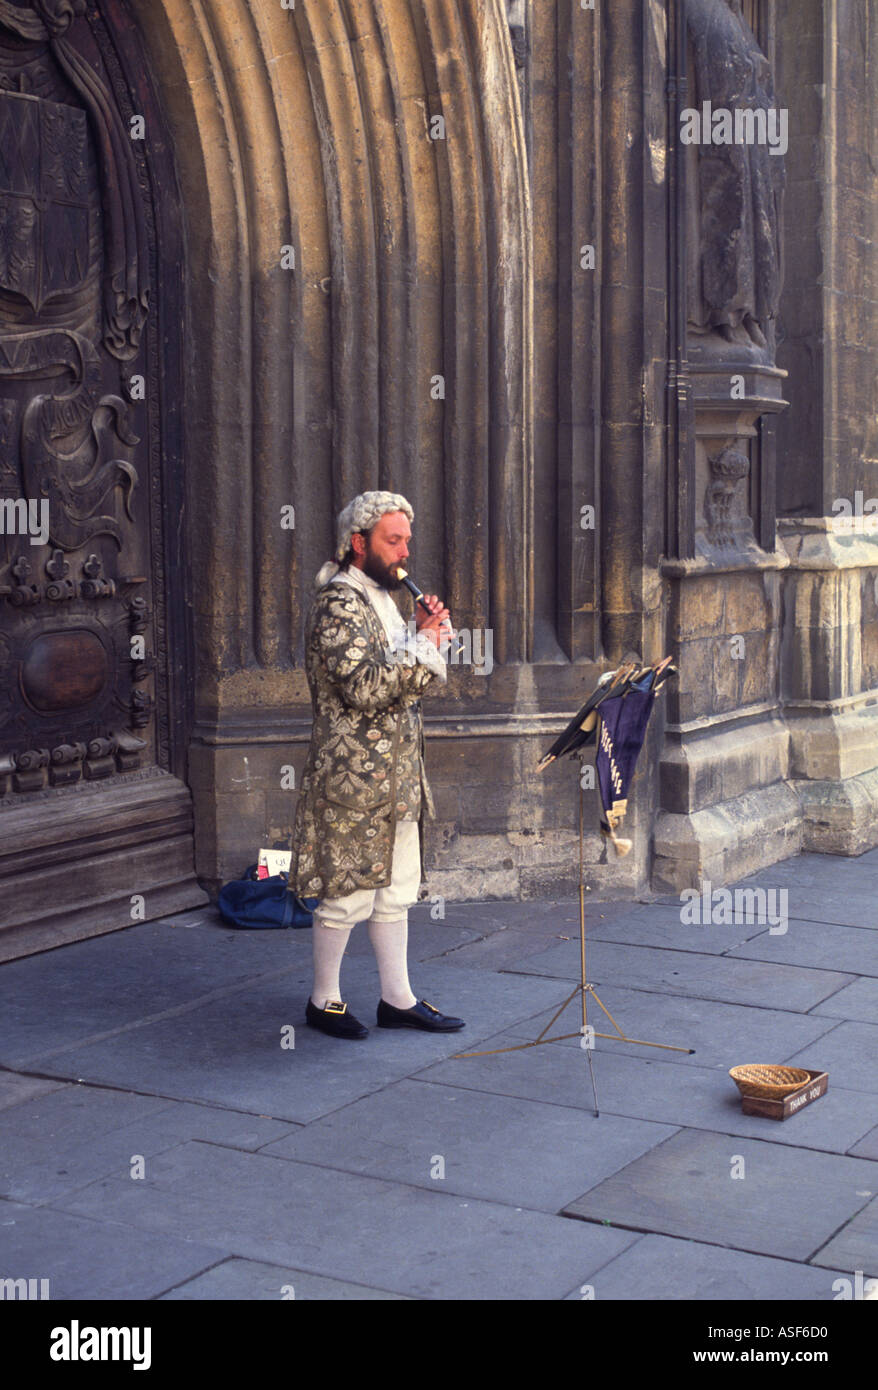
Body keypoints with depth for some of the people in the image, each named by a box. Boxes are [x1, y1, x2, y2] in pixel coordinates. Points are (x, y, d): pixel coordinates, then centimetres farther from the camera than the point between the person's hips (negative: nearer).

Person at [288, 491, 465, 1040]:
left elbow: (407, 681, 20)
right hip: (354, 773, -10)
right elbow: (363, 690, -25)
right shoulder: (339, 603, -15)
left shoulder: (380, 598, 16)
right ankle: (324, 1000, 14)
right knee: (348, 891, 0)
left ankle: (398, 998, 21)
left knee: (396, 888, 13)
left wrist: (427, 635, 2)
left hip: (395, 771, 10)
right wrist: (422, 645, -18)